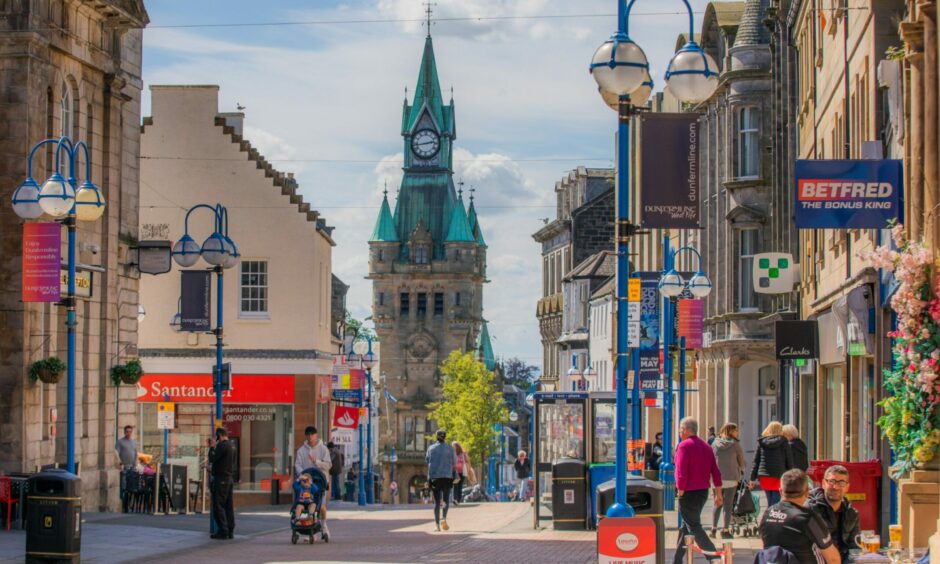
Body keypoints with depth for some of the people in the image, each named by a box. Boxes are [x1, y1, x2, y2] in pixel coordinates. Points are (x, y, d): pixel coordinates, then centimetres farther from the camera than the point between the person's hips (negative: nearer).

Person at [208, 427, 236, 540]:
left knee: (218, 506, -6)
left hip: (221, 479, -9)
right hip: (230, 478, 9)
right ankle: (230, 531, 11)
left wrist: (212, 447, -3)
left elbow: (212, 459, -17)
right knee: (229, 506, 11)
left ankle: (223, 531, -10)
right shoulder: (232, 446, 14)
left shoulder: (222, 446, -15)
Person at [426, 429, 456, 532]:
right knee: (446, 499, 7)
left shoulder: (431, 448, 2)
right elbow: (454, 462, 4)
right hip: (447, 476, -1)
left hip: (434, 477, 1)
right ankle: (444, 518, -17)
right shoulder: (450, 448, -2)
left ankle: (437, 524, 1)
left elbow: (427, 460, 9)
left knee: (437, 501, 7)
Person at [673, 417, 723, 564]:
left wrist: (680, 491, -12)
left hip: (689, 493, -8)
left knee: (694, 527, -5)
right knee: (685, 527, 17)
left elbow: (681, 472, -20)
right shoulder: (706, 446, 11)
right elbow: (716, 472, 11)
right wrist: (718, 494, 13)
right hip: (703, 491, 8)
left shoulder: (684, 446, -13)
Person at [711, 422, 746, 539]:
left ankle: (713, 528, 7)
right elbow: (741, 461, 4)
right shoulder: (735, 444, -5)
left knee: (718, 504, 13)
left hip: (717, 478, 4)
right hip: (731, 478, -4)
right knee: (728, 505, 2)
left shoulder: (715, 444, 4)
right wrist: (741, 471, 24)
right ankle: (726, 530, 1)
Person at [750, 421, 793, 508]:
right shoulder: (783, 442, -1)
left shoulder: (761, 442, 6)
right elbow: (789, 461, 0)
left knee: (770, 502, 14)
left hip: (764, 476, 3)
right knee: (776, 503, -3)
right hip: (779, 475, -3)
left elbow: (755, 461, 7)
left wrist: (752, 478, 10)